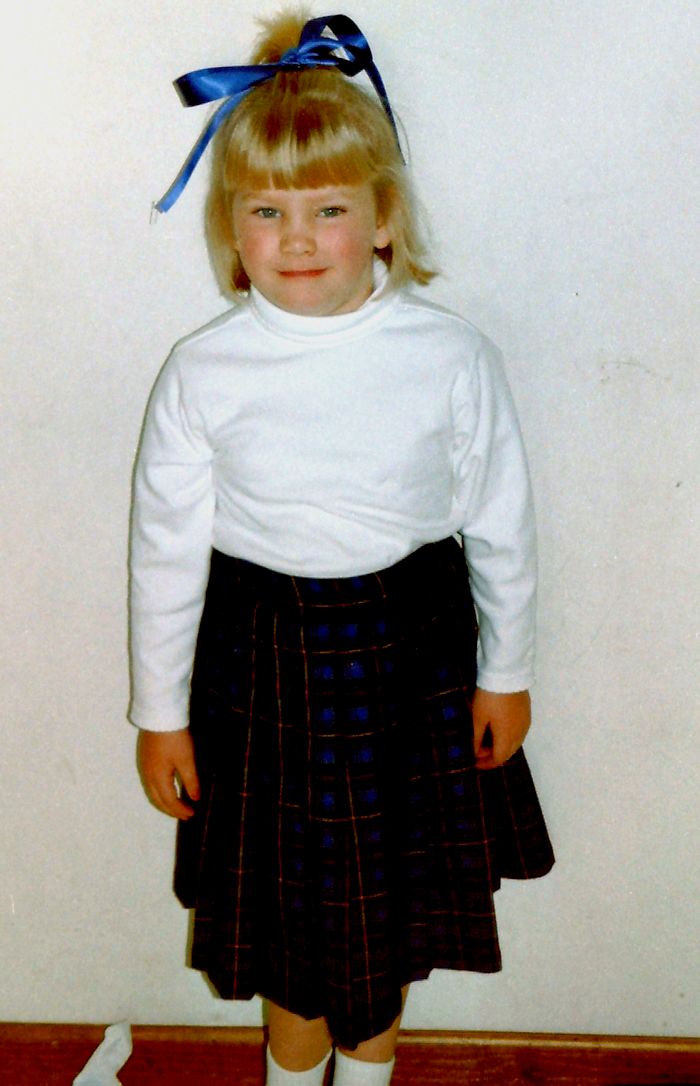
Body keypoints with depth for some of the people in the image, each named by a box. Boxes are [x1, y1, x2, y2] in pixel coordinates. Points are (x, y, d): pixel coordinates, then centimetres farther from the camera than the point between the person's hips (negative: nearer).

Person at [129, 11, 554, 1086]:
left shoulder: (454, 357, -11)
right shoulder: (202, 372, -12)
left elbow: (501, 526, 0)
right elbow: (166, 549, -4)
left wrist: (506, 672, 6)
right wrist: (161, 713, 2)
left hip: (414, 649, 1)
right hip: (265, 657, 0)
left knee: (397, 883, 19)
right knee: (289, 891, 16)